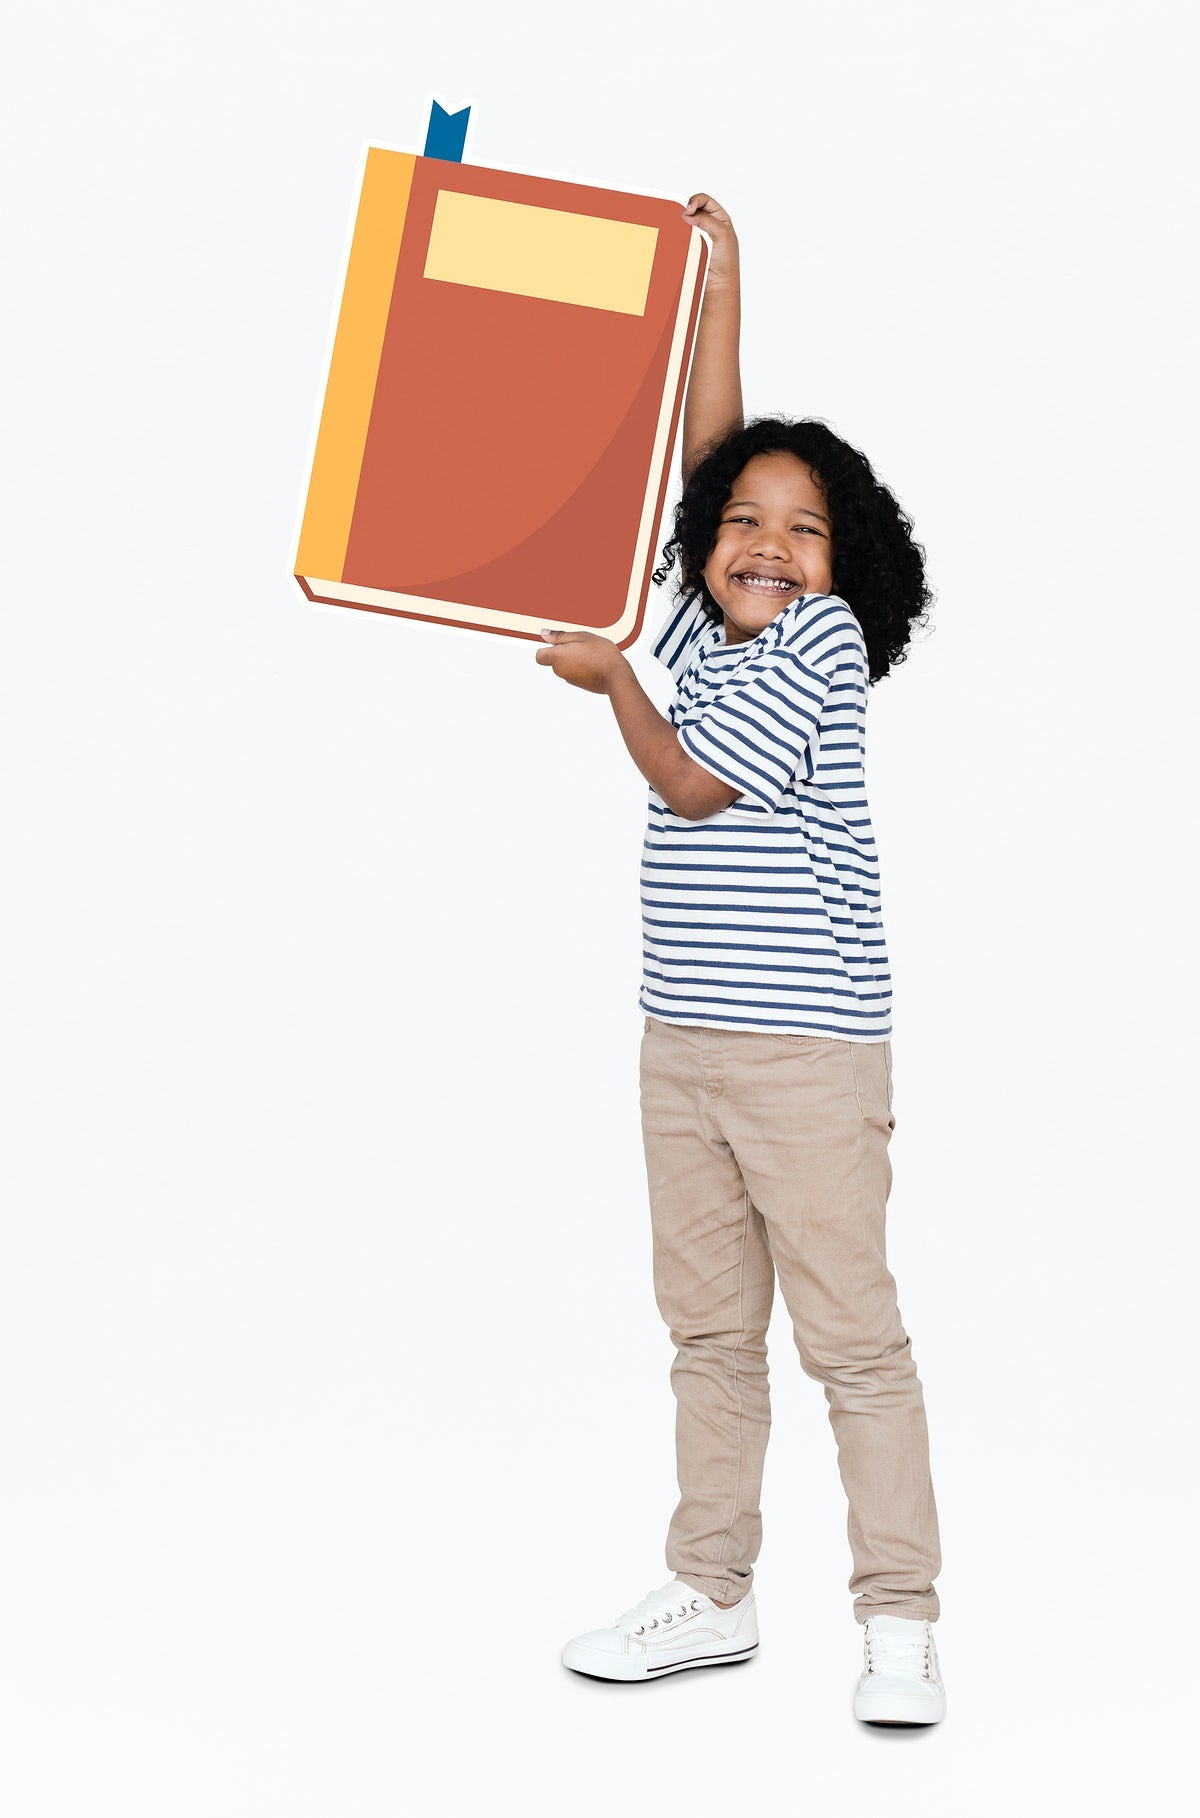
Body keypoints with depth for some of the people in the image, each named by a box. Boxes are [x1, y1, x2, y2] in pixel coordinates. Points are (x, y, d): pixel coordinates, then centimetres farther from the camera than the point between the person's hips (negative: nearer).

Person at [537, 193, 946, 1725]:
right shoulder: (701, 630, 11)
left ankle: (899, 1622, 4)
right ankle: (711, 1596, 22)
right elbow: (707, 457, 10)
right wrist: (715, 288, 12)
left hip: (806, 1049, -7)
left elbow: (696, 784, -9)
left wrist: (612, 680, 5)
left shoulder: (824, 637, -7)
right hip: (682, 1039, 7)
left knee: (851, 1337, -3)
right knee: (708, 1328, 12)